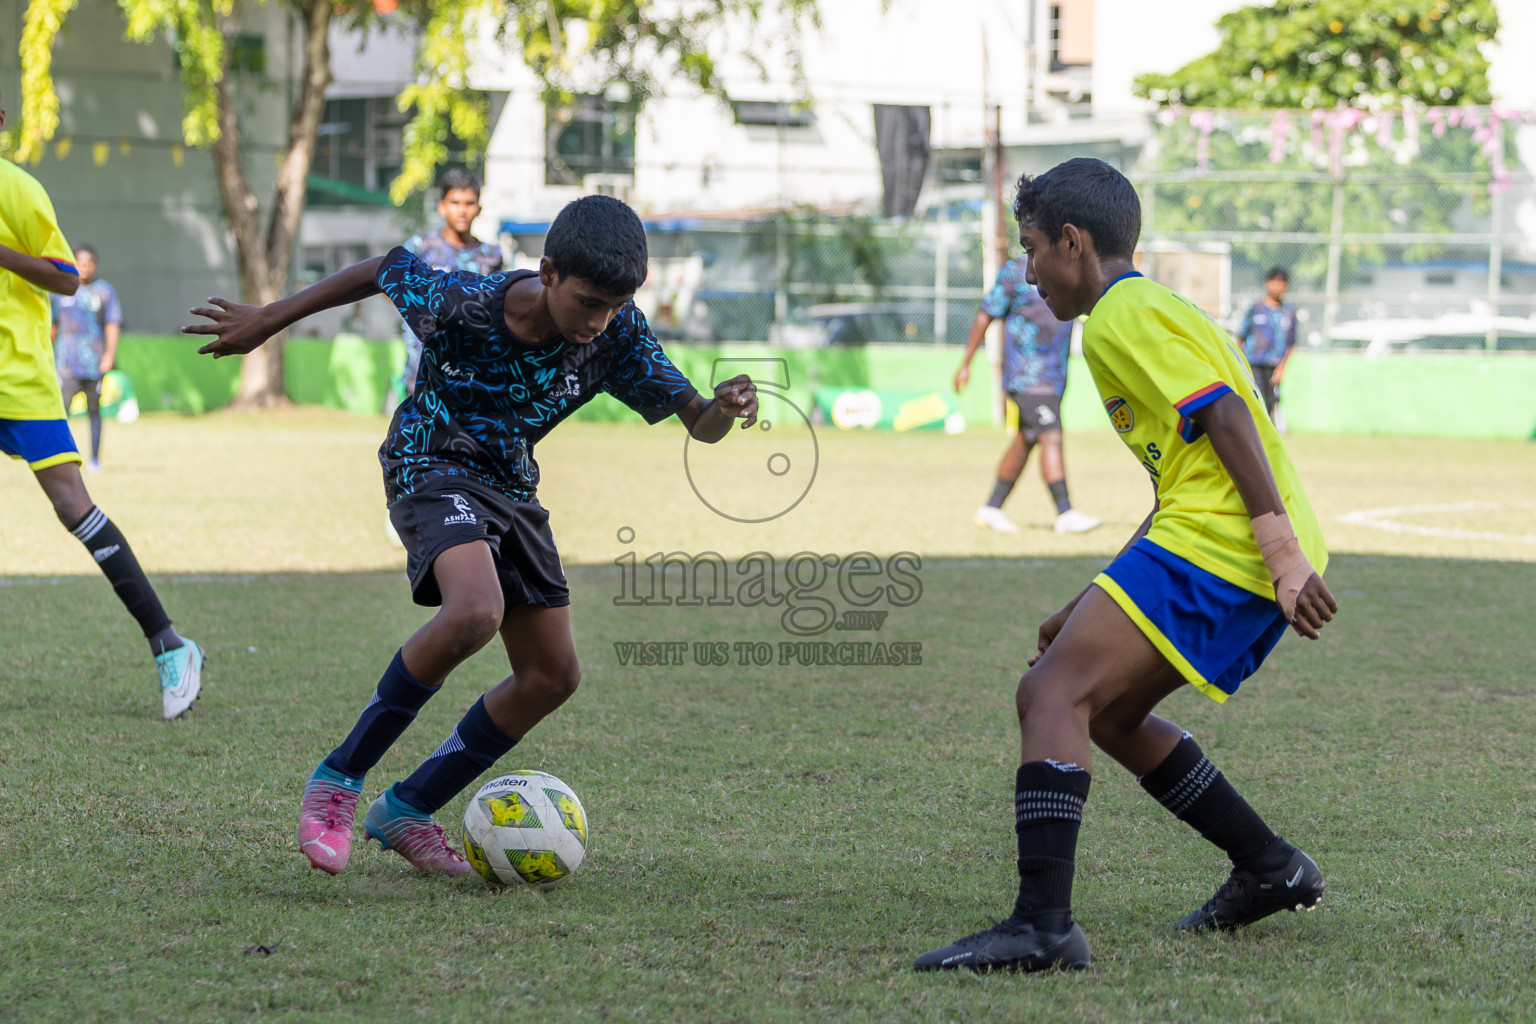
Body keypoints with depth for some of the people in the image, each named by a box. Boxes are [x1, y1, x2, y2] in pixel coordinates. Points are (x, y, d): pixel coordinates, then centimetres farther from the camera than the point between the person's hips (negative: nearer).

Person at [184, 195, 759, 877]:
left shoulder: (616, 334, -15)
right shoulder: (460, 304, -26)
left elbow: (695, 423, -9)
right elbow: (385, 270, -7)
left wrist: (725, 408, -34)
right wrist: (267, 321, 2)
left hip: (512, 488, 6)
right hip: (433, 468, -6)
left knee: (553, 675, 2)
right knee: (475, 613, -35)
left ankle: (405, 812, 16)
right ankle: (336, 783, -22)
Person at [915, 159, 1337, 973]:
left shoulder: (1122, 316, -4)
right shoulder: (1156, 310, 28)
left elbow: (1229, 419, -17)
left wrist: (1285, 559, -23)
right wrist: (1094, 607, 32)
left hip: (1216, 545, -10)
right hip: (1245, 558, 10)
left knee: (1055, 693, -16)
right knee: (1104, 710, 21)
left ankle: (1043, 923, -30)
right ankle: (1270, 869, 25)